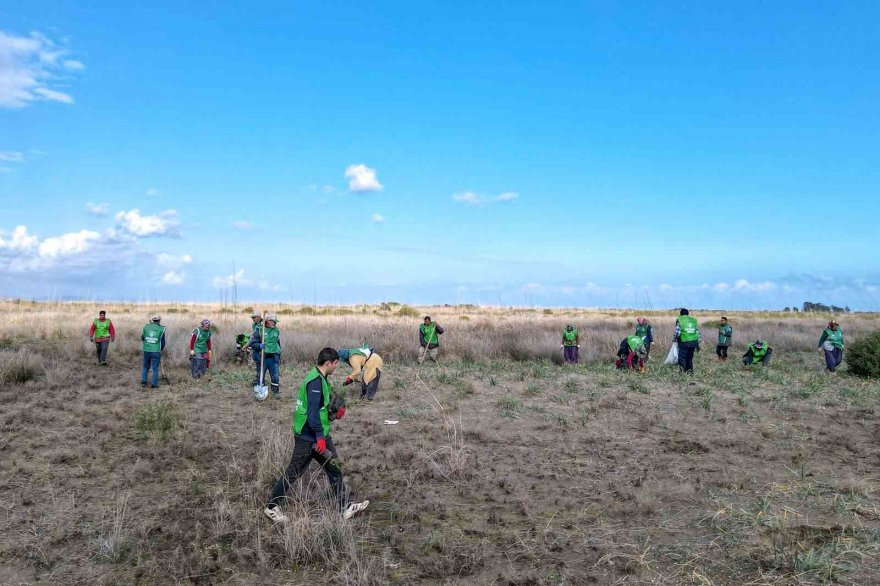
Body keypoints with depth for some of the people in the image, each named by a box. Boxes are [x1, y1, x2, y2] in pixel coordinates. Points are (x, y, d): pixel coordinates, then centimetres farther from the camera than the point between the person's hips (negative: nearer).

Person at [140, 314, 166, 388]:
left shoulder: (146, 327, 2)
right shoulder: (161, 329, -6)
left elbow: (142, 338, 13)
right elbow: (163, 342, -1)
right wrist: (161, 349, 17)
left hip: (146, 350, 3)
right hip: (156, 351, -3)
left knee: (146, 366, 19)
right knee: (155, 368, 4)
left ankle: (143, 381, 16)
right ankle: (154, 384, 4)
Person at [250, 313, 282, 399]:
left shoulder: (276, 331, 9)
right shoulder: (259, 329, -4)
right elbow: (252, 343, -5)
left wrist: (279, 357, 21)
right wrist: (259, 346, -25)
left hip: (273, 357, 3)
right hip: (262, 357, -3)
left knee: (275, 376, 3)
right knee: (260, 376, 6)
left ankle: (276, 391, 16)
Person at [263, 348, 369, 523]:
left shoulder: (320, 379, 10)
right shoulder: (315, 381, -21)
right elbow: (313, 412, -25)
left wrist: (335, 413, 4)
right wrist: (320, 437, -23)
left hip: (320, 435, 10)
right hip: (309, 437, -10)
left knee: (334, 469, 11)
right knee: (294, 472, 3)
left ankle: (346, 507, 17)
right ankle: (272, 507, 17)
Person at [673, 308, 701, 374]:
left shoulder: (679, 320, 1)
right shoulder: (693, 320, 16)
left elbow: (677, 331, -11)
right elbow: (698, 333, 14)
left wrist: (674, 339, 7)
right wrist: (698, 345, 19)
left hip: (684, 342, -5)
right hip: (693, 342, 5)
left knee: (682, 357, -1)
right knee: (689, 358, 16)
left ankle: (683, 371, -11)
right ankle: (690, 371, 14)